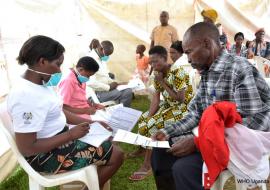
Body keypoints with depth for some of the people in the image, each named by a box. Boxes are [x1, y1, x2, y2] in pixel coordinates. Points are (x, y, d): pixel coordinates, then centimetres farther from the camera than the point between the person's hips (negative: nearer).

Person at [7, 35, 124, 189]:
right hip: (46, 155, -10)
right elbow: (27, 148, -28)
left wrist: (90, 122, 1)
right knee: (116, 155, -7)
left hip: (59, 137, 10)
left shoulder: (42, 83, 1)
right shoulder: (26, 96, -29)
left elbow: (59, 112, 10)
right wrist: (71, 134, -24)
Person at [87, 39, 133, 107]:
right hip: (97, 93, -10)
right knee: (127, 93, -16)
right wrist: (109, 87, -20)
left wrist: (116, 83, 4)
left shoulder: (102, 58, 12)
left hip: (104, 88, 10)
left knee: (128, 90, -2)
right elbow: (91, 83, -30)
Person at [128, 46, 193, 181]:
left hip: (183, 107, -8)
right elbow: (156, 98, -3)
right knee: (143, 120, 0)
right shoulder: (158, 74, 1)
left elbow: (180, 99, -24)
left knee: (154, 124, -19)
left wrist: (163, 83, -22)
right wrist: (149, 117, -15)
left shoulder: (177, 72, -22)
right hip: (169, 105, 8)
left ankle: (148, 165, -6)